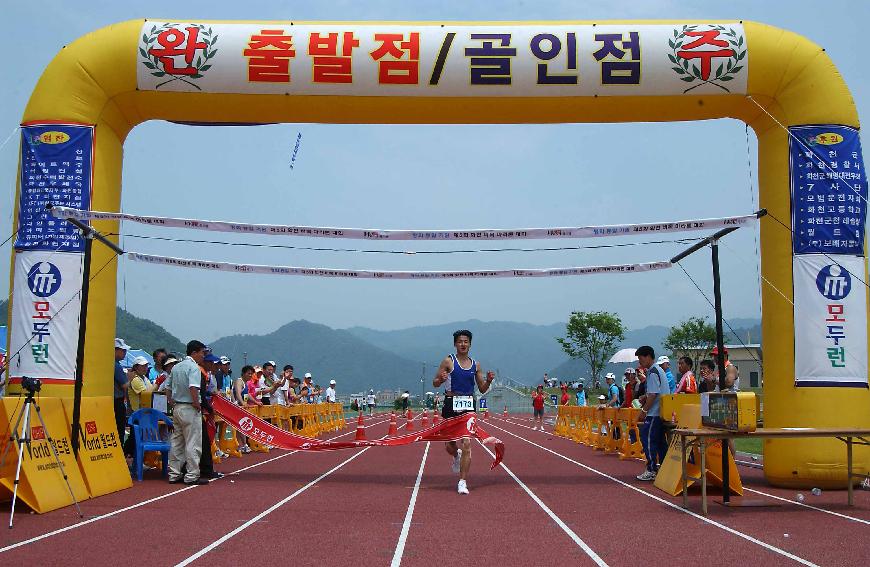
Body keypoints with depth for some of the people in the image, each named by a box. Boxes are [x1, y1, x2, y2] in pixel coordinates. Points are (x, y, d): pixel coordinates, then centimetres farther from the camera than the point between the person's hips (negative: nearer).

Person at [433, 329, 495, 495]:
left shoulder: (475, 365, 10)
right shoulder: (448, 361, 1)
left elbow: (482, 389, 15)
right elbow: (435, 383, 1)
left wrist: (488, 381, -6)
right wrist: (441, 379, -21)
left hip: (469, 406, 1)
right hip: (451, 404, -1)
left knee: (467, 444, -9)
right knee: (450, 445, 6)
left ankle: (463, 482, -6)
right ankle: (456, 456, 43)